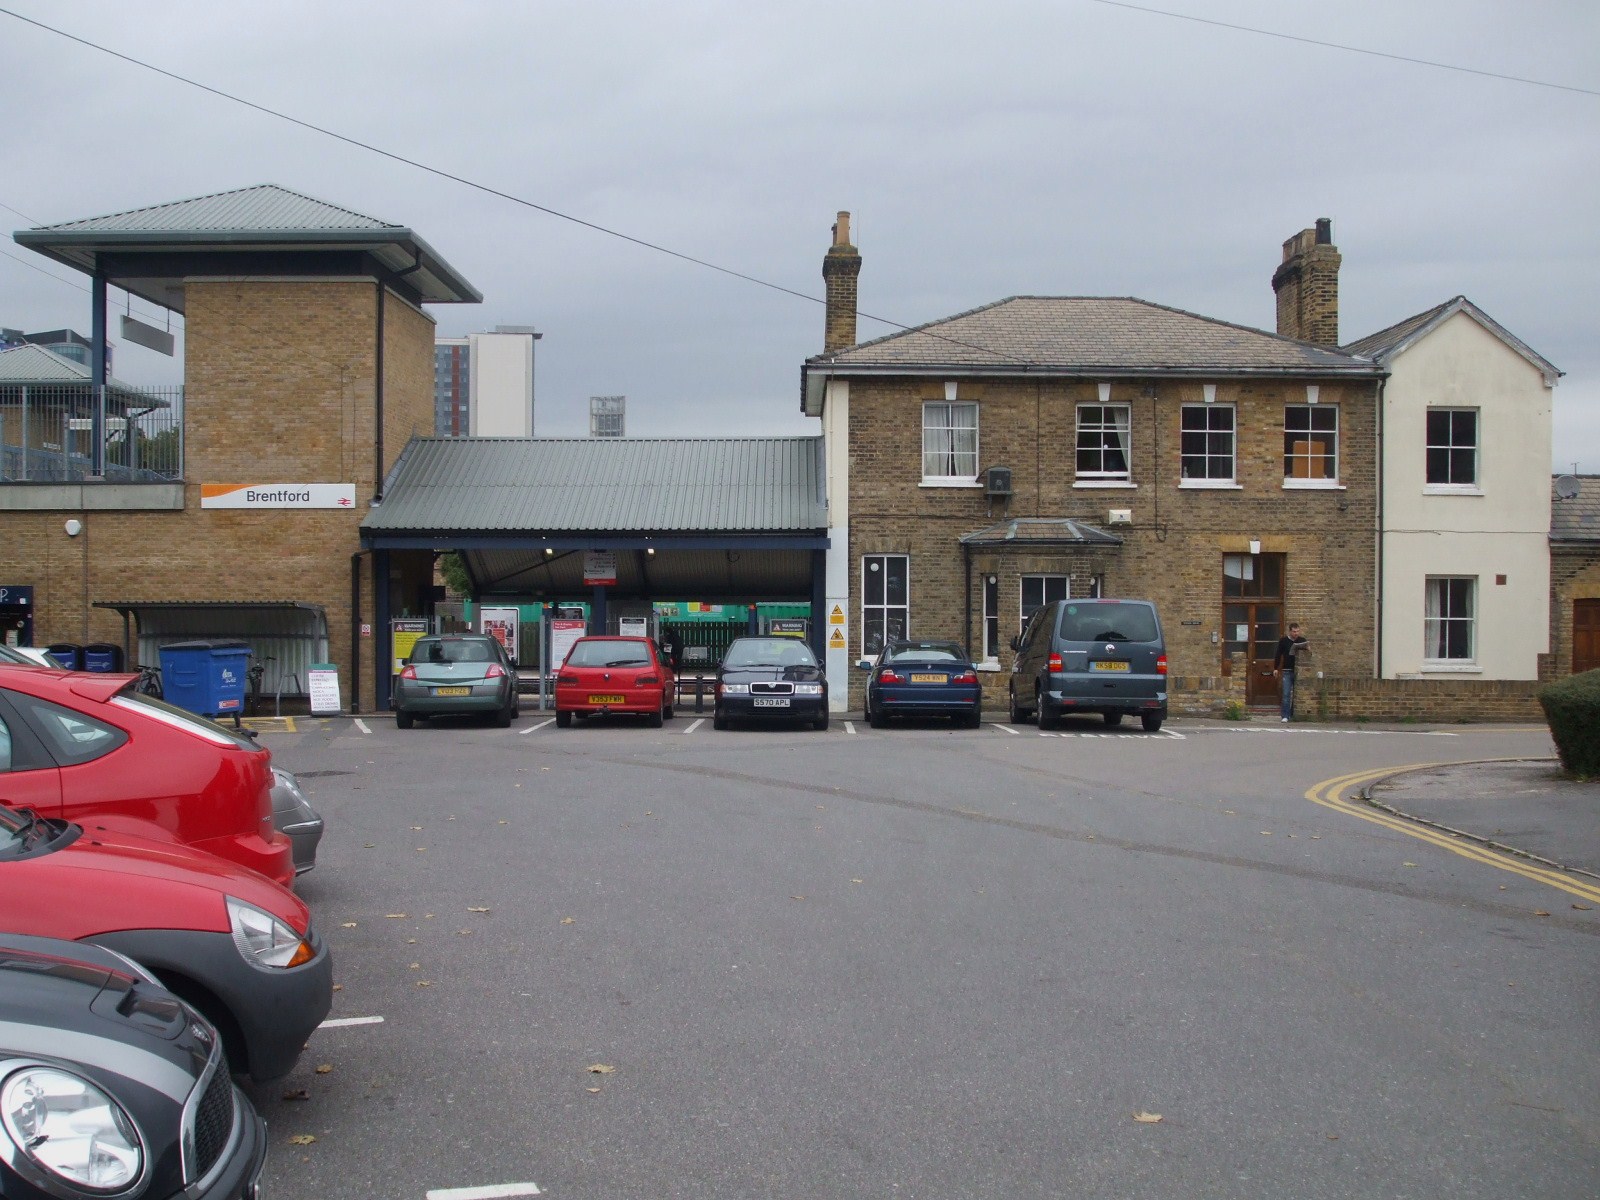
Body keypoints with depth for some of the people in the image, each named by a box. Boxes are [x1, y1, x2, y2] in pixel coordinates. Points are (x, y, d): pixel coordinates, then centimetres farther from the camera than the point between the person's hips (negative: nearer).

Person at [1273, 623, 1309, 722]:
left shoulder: (1302, 641, 7)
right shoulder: (1283, 641, 3)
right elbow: (1278, 655, 4)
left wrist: (1303, 653, -12)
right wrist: (1275, 668, -3)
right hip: (1287, 671, -2)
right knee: (1286, 694, -6)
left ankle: (1295, 715, 13)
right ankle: (1285, 716, -5)